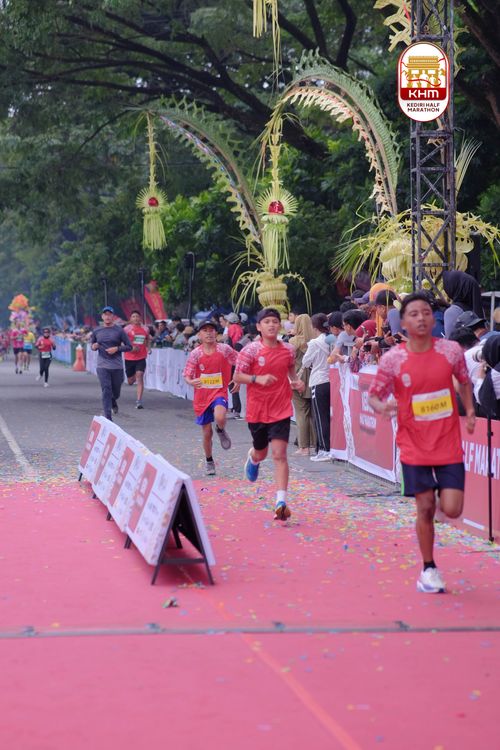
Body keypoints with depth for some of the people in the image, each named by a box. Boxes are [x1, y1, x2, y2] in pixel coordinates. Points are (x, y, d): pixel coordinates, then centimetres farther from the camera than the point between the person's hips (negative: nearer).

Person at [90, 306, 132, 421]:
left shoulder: (119, 331, 0)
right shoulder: (96, 331, 6)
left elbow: (129, 347, 1)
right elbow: (92, 345, 19)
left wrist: (117, 349, -14)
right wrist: (93, 346, -5)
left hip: (117, 366, 0)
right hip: (102, 366, 0)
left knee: (116, 392, 11)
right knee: (106, 390, -9)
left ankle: (113, 401, 48)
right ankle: (108, 417, -8)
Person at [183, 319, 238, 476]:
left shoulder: (224, 349, -7)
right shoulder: (195, 354, -6)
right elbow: (187, 375, -5)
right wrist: (191, 382, -27)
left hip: (219, 393, -2)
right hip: (202, 395, 2)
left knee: (219, 418, -33)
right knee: (207, 433, 8)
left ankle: (221, 431, 4)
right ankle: (209, 462, 31)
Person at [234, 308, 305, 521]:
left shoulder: (288, 350, 1)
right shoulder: (251, 350, -9)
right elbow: (237, 377, -7)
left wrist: (297, 381, -1)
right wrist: (258, 378, -24)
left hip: (280, 411, 0)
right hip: (256, 410, 0)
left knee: (279, 454, -12)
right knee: (261, 452, 19)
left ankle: (281, 502, -18)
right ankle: (253, 458, 59)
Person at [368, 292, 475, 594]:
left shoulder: (451, 350, -6)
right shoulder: (392, 359, -10)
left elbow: (464, 381, 13)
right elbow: (373, 395, 0)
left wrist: (470, 412, 1)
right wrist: (382, 406, -22)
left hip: (449, 445, 1)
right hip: (415, 447, -1)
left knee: (452, 509, -6)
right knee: (425, 509, 3)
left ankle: (443, 492, 32)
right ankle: (429, 569, 23)